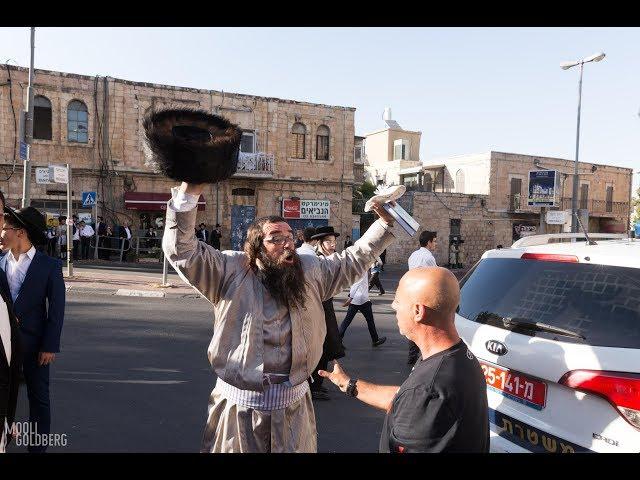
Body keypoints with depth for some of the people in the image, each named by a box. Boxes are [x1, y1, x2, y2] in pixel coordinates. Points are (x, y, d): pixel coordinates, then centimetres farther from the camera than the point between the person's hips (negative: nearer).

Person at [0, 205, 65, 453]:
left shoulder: (49, 265, -8)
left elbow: (56, 309, -8)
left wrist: (50, 346, -12)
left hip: (33, 342, -3)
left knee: (38, 396, 8)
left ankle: (37, 446, 21)